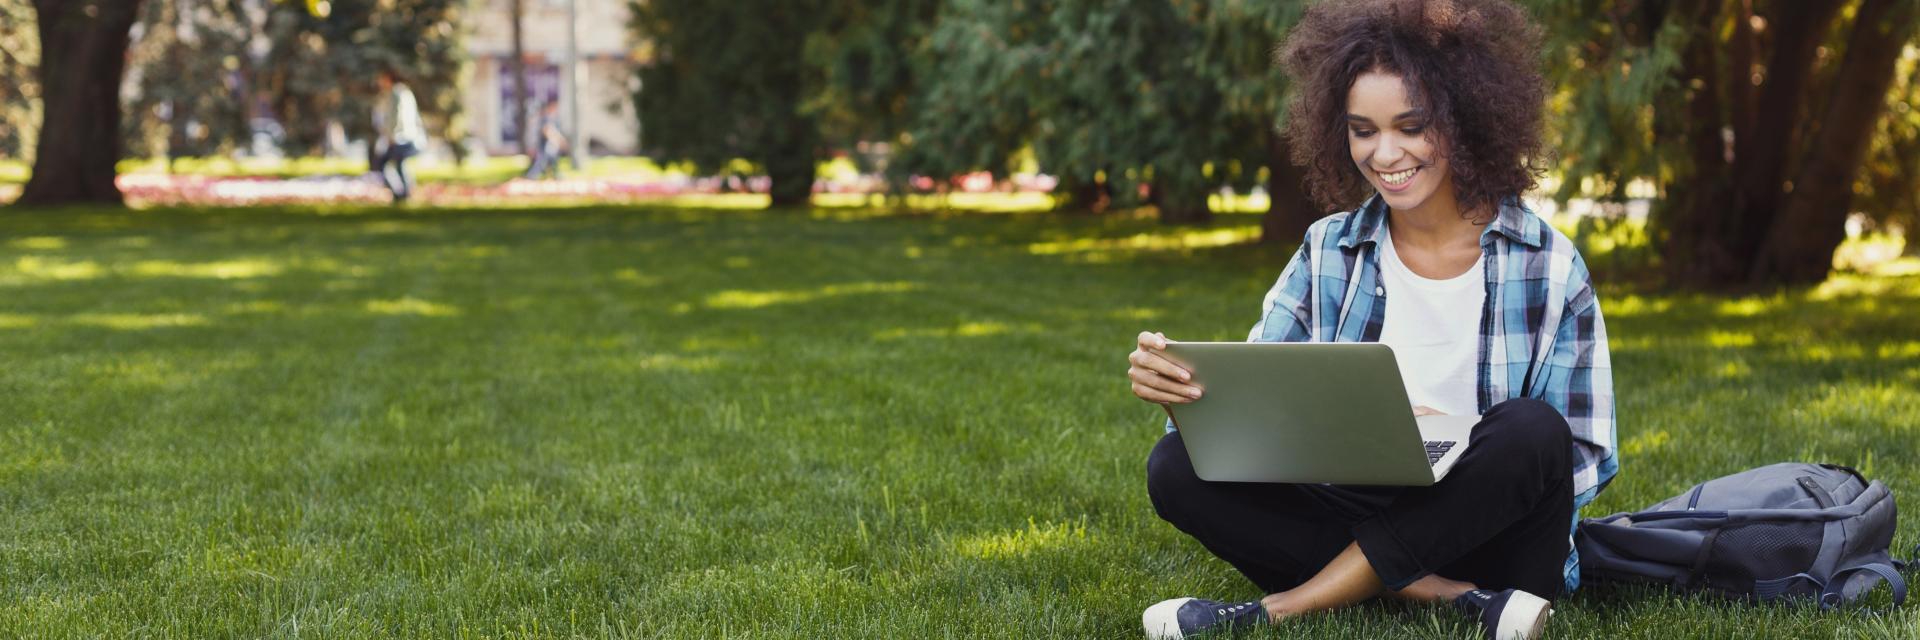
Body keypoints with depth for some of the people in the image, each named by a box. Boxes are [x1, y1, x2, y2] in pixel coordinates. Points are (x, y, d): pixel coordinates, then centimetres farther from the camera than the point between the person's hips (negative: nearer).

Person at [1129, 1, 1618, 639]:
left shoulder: (1548, 267, -4)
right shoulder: (1328, 253, 5)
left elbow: (1585, 461, -5)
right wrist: (1177, 383, -24)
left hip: (1487, 533, -2)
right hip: (1353, 523, 3)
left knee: (1531, 430, -32)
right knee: (1176, 466, -18)